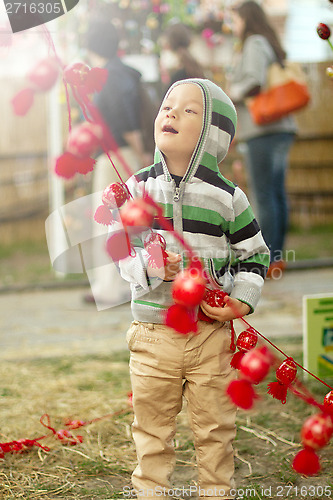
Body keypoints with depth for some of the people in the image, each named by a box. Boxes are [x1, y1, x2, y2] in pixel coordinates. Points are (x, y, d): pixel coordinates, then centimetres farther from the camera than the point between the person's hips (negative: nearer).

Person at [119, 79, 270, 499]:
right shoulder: (137, 187, 0)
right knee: (151, 428, 11)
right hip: (152, 333, 1)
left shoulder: (227, 196, -2)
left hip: (211, 331, 0)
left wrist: (241, 302, -7)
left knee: (215, 428, 10)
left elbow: (255, 255, 6)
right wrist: (148, 267, -18)